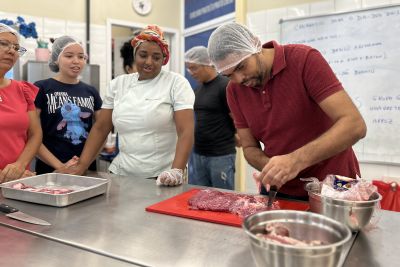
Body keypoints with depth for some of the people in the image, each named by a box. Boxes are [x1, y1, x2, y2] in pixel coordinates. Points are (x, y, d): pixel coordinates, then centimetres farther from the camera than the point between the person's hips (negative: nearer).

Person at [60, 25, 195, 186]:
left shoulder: (176, 83, -5)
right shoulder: (118, 84, 6)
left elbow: (186, 132, -14)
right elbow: (100, 129, 7)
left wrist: (176, 171, -26)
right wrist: (81, 166, 0)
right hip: (121, 174, 4)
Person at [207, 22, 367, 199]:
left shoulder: (304, 59, -20)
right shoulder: (234, 90, -5)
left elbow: (354, 125, -26)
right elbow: (250, 148, 0)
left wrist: (297, 160, -38)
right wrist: (270, 168, -21)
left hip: (332, 187, -4)